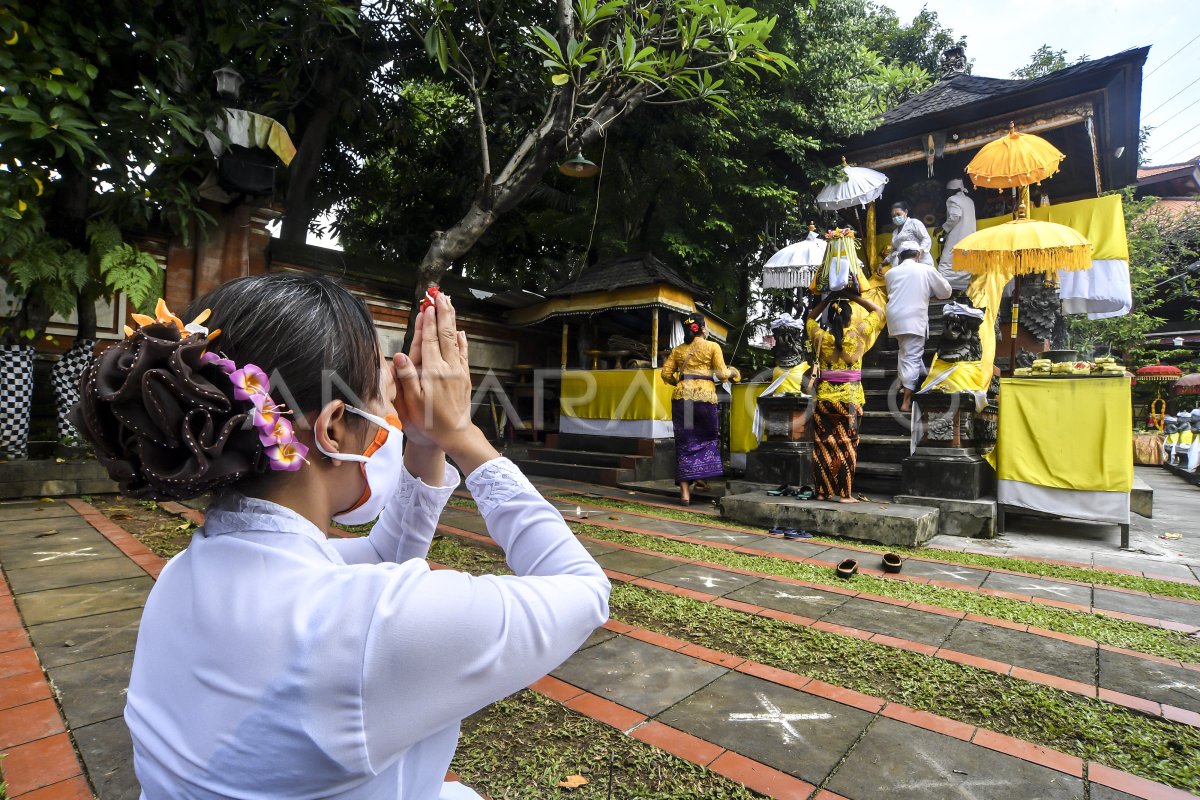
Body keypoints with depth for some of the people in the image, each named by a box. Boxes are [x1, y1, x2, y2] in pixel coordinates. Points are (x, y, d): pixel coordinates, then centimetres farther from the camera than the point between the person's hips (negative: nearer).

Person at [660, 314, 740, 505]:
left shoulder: (678, 350, 14)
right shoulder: (712, 346, 4)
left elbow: (666, 373, 9)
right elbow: (721, 374, 1)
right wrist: (733, 372, 21)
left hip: (681, 396, 3)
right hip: (705, 395, -3)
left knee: (684, 443, 4)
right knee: (707, 438, 19)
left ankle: (685, 491, 2)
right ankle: (701, 477, 18)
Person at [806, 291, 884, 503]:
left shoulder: (820, 337, 0)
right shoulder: (857, 334, -5)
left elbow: (811, 318, 22)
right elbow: (878, 311, 11)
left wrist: (828, 299, 16)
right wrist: (853, 297, 10)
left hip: (824, 398, 3)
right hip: (849, 399, -2)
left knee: (824, 446, 8)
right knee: (846, 446, 2)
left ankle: (823, 491, 14)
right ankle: (845, 493, 4)